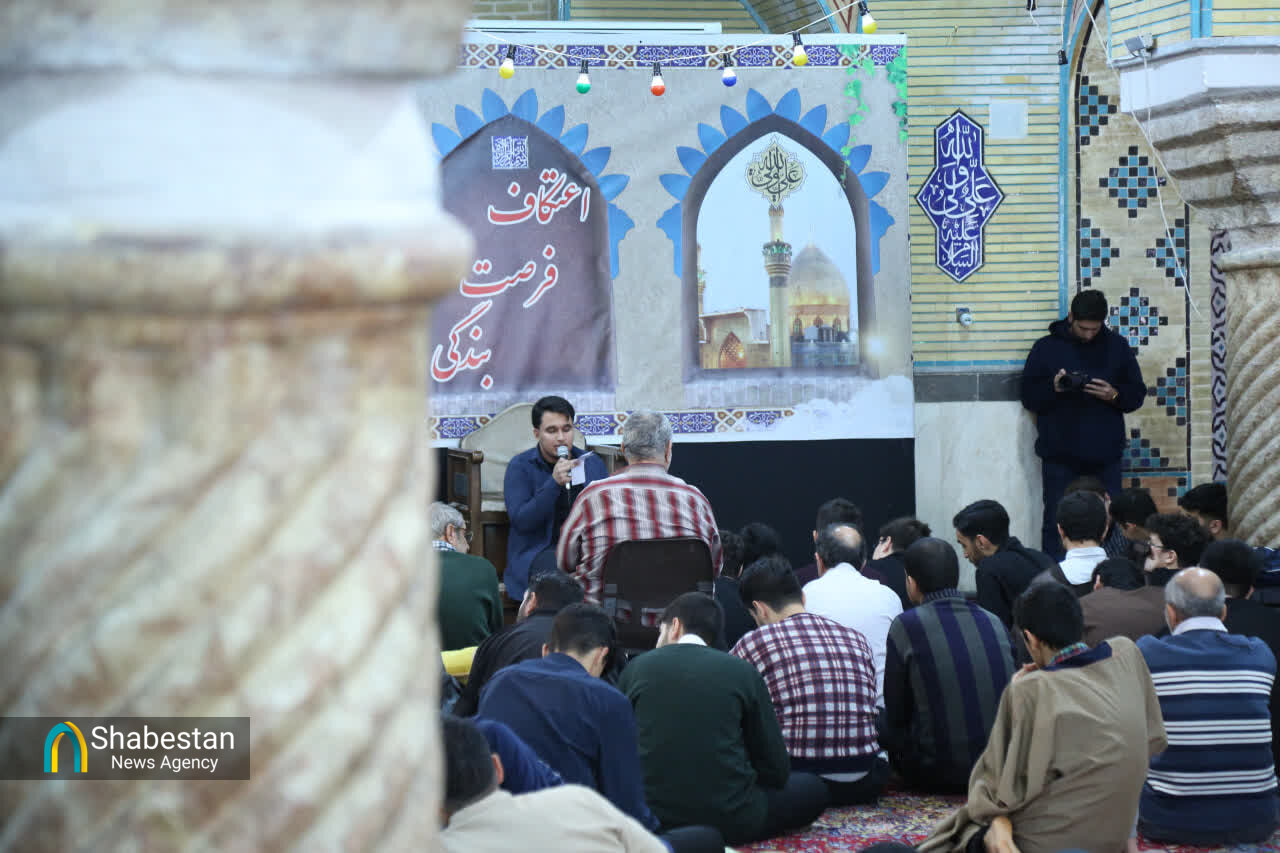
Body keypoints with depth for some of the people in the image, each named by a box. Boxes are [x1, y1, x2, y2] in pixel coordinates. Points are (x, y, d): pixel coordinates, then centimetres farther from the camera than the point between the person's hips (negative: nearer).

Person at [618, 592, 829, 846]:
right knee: (813, 788, 20)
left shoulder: (637, 668, 3)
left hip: (653, 816, 3)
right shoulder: (743, 672, -1)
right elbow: (776, 769, 0)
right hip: (728, 818, -3)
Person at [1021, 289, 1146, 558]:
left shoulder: (1117, 346, 8)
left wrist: (1114, 395, -11)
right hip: (1060, 456, -2)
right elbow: (1029, 397, 1)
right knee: (1057, 523, -2)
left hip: (1105, 455, 2)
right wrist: (1054, 387, -19)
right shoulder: (1046, 348, 3)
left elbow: (1137, 394, 9)